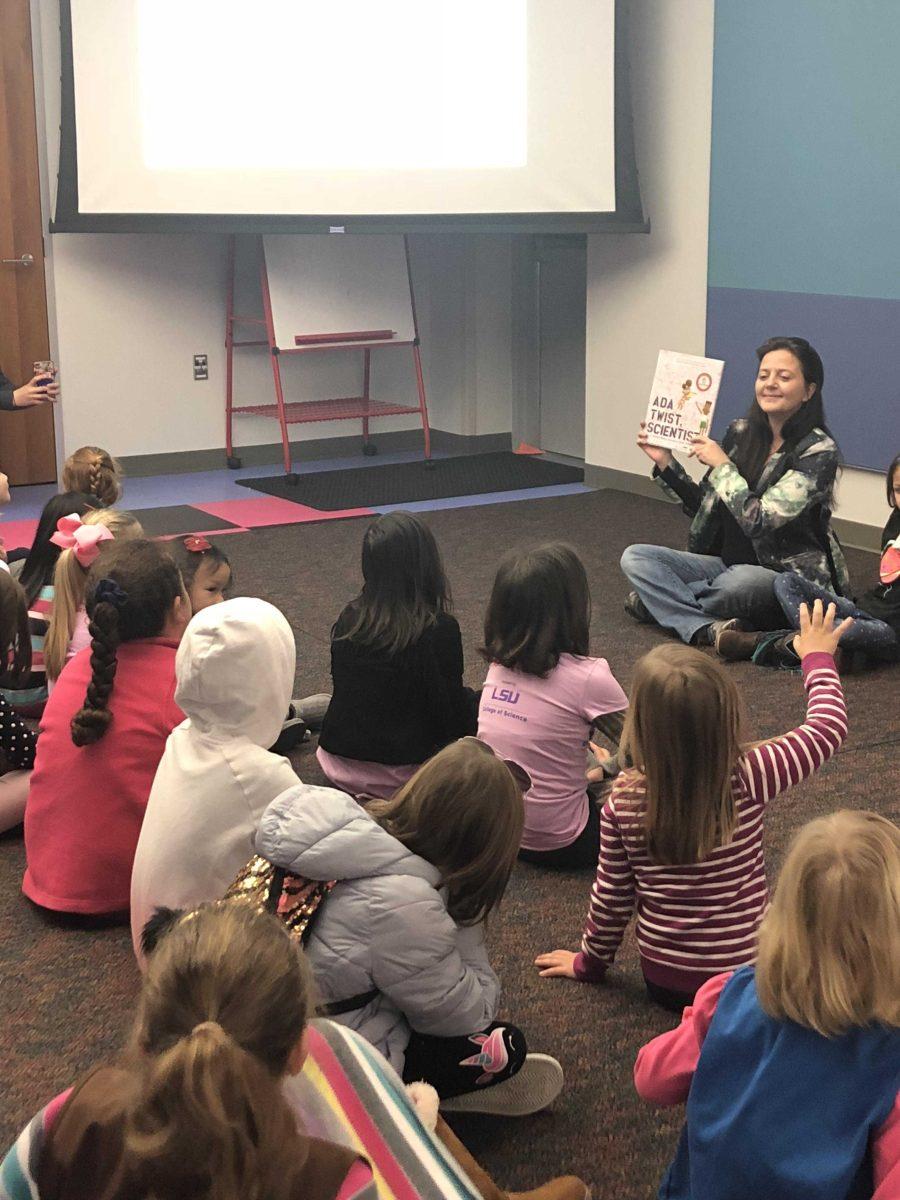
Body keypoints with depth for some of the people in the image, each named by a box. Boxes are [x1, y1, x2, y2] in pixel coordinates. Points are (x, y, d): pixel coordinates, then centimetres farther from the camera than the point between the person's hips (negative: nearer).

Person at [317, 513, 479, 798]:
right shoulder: (439, 630, -19)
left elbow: (346, 689, 10)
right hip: (399, 772, -6)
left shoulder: (348, 619, -3)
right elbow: (451, 713, -12)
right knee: (472, 701, 15)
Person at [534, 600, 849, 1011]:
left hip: (662, 981, 4)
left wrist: (589, 962, 15)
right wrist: (817, 658, 11)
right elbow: (829, 726, -7)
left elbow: (610, 896, -4)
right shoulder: (748, 779, -23)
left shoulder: (624, 800, -17)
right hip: (743, 978, -3)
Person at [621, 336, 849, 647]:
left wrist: (721, 464, -15)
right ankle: (709, 628, -30)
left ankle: (661, 602, -8)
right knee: (635, 557, -9)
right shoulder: (740, 433, 5)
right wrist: (664, 462, 2)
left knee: (741, 581, -39)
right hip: (730, 562, 7)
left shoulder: (818, 450, -13)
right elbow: (705, 506, 12)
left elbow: (759, 520, -22)